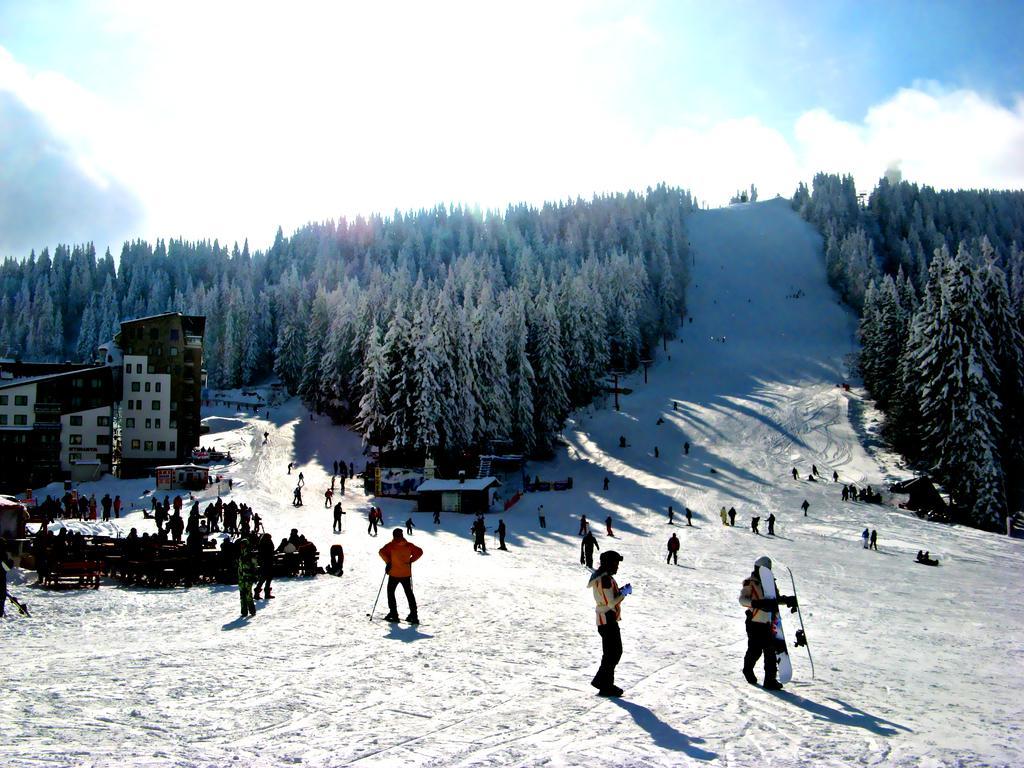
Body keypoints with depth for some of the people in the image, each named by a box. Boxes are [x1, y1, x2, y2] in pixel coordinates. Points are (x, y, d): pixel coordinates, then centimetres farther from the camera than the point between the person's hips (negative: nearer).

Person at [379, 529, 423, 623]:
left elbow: (382, 552, -21)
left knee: (390, 592, 12)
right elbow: (419, 552, 3)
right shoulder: (408, 545, 1)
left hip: (394, 574, -3)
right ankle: (413, 615, 7)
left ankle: (393, 614, 5)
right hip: (406, 574, 3)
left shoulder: (391, 545, -8)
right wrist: (411, 560, 7)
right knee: (409, 593, 13)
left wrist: (388, 562, -11)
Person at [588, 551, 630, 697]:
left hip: (604, 619, 10)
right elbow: (611, 603, -23)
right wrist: (624, 592, -12)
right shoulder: (606, 579, -20)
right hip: (608, 620, -10)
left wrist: (621, 591, 9)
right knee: (612, 653, -3)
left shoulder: (599, 577, 12)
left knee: (616, 652, 17)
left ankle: (601, 680, 23)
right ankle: (605, 687, 2)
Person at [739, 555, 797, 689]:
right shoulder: (750, 583, -4)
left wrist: (787, 600, 8)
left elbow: (776, 598, 28)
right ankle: (748, 670, 26)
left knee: (771, 651, -3)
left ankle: (770, 679, 0)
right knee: (755, 650, -2)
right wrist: (757, 603, -32)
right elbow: (742, 599, -15)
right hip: (755, 623, -5)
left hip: (768, 623, 5)